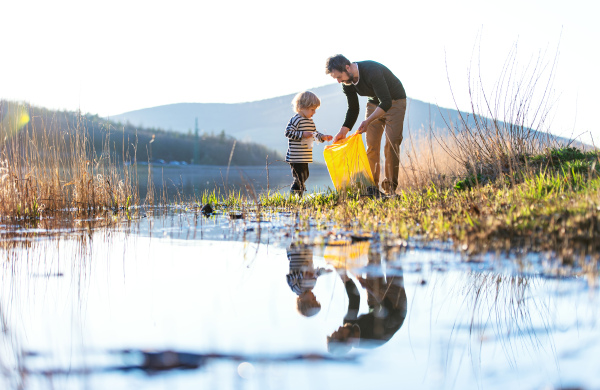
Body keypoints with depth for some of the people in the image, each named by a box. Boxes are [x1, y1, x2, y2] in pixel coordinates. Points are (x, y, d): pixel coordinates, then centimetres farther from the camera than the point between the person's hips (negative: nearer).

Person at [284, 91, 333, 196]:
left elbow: (314, 133, 24)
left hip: (305, 157, 10)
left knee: (304, 175, 15)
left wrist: (322, 137, 6)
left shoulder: (310, 121, 15)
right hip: (296, 157, -10)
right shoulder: (296, 120, -14)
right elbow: (288, 132, -19)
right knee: (300, 177, -10)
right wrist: (302, 135, -24)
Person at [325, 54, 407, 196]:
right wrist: (344, 130, -9)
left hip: (395, 101, -6)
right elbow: (353, 109, 3)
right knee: (371, 144, -5)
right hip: (375, 103, 6)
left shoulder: (372, 71, -35)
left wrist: (368, 121, -46)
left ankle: (390, 187, -13)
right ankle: (372, 187, -3)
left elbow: (386, 102, -37)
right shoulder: (347, 82, -11)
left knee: (392, 142, -16)